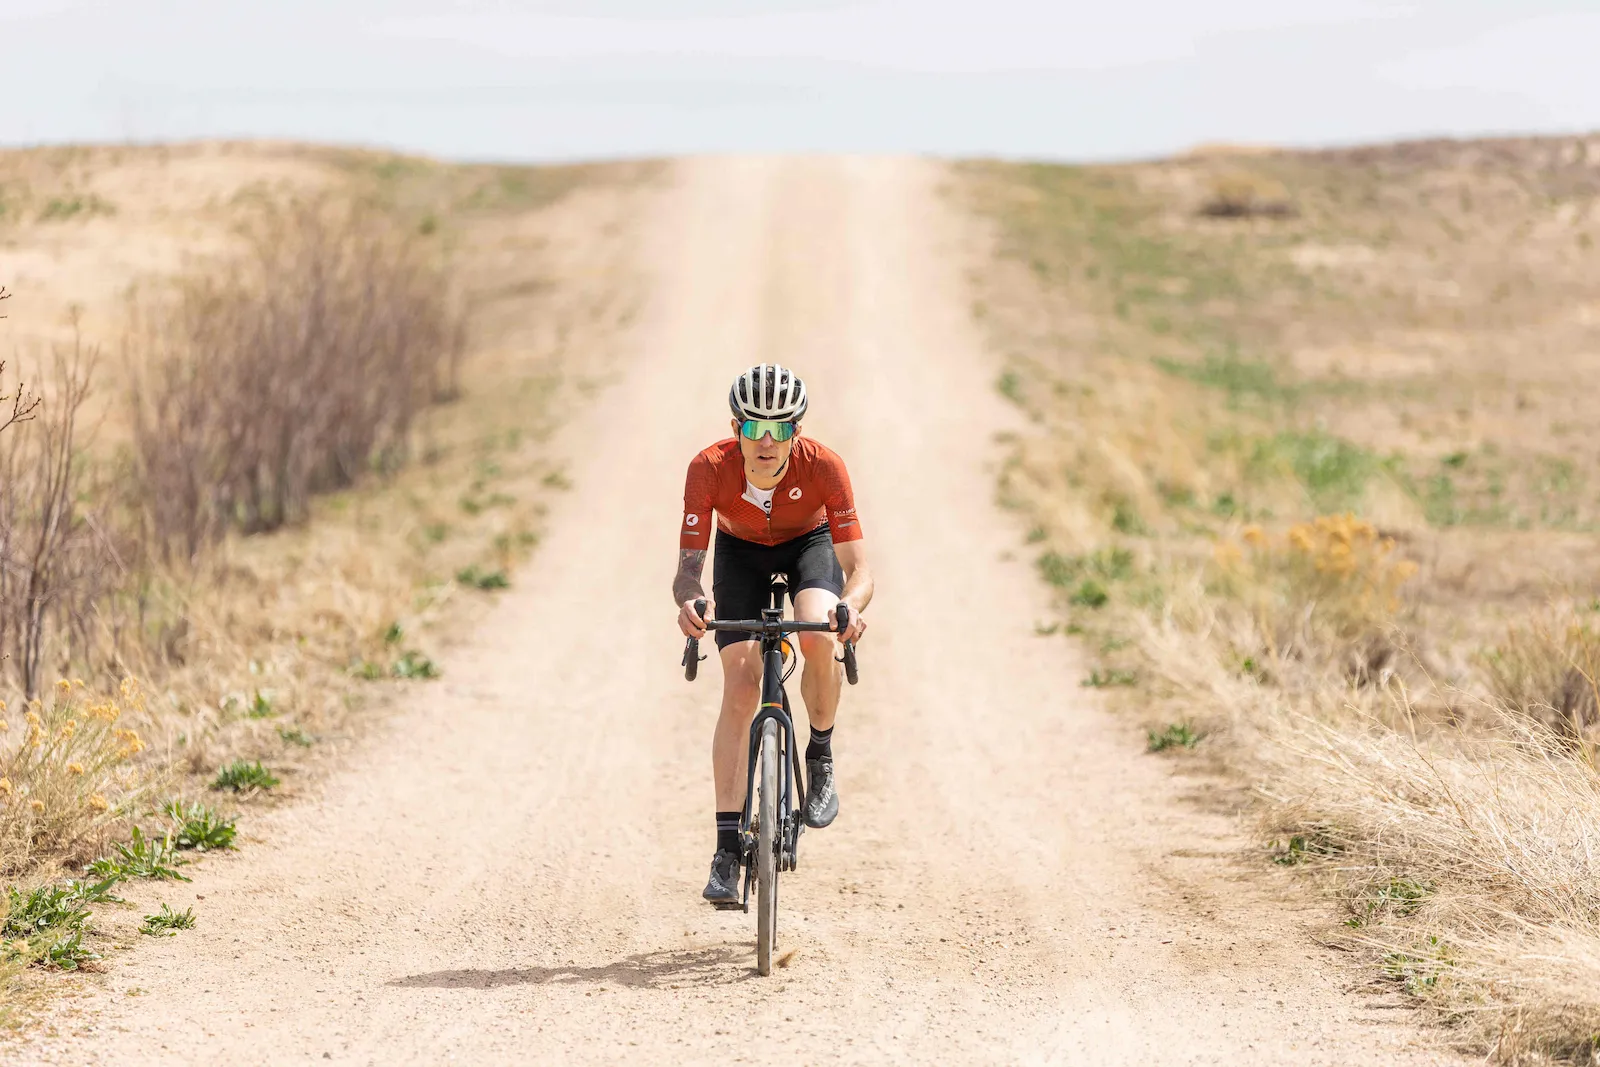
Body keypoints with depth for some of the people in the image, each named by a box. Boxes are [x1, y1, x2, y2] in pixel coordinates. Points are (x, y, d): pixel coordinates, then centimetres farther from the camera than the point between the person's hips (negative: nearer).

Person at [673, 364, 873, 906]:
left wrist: (852, 606, -57)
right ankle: (727, 850, -9)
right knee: (740, 688, -13)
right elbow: (688, 564, -34)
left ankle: (821, 758, -3)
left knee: (818, 639, -32)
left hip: (809, 544, -1)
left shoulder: (823, 466, -34)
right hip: (740, 551, 1)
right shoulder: (710, 469, -33)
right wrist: (690, 601, -57)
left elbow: (858, 566, -35)